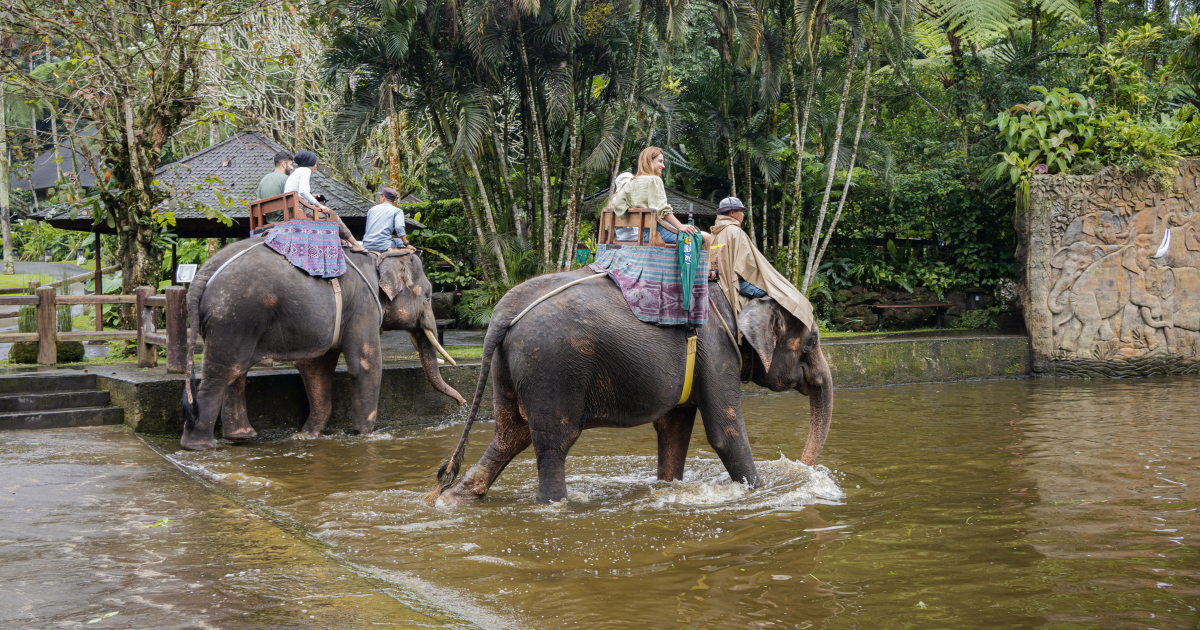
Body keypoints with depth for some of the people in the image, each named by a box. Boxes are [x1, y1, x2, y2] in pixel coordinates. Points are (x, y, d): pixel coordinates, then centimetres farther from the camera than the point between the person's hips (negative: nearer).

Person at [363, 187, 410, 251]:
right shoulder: (397, 211, 5)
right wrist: (407, 245, -10)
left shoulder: (371, 210, 20)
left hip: (366, 246, 5)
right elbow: (399, 228, -13)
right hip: (383, 246, -5)